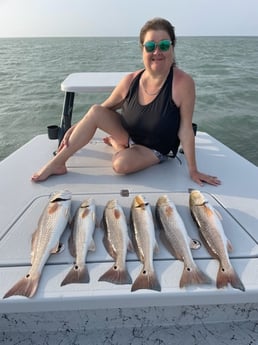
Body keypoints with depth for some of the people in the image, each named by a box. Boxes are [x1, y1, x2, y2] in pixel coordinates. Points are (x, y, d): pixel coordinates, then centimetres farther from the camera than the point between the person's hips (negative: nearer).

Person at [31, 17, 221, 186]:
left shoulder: (182, 83, -27)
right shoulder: (131, 81, -15)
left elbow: (185, 130, -22)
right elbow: (104, 108, -1)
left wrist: (193, 170, -19)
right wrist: (76, 127, -9)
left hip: (155, 149, -3)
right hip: (128, 132, 4)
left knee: (122, 164, -32)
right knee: (95, 111, -20)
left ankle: (117, 143, 5)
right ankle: (57, 163, -8)